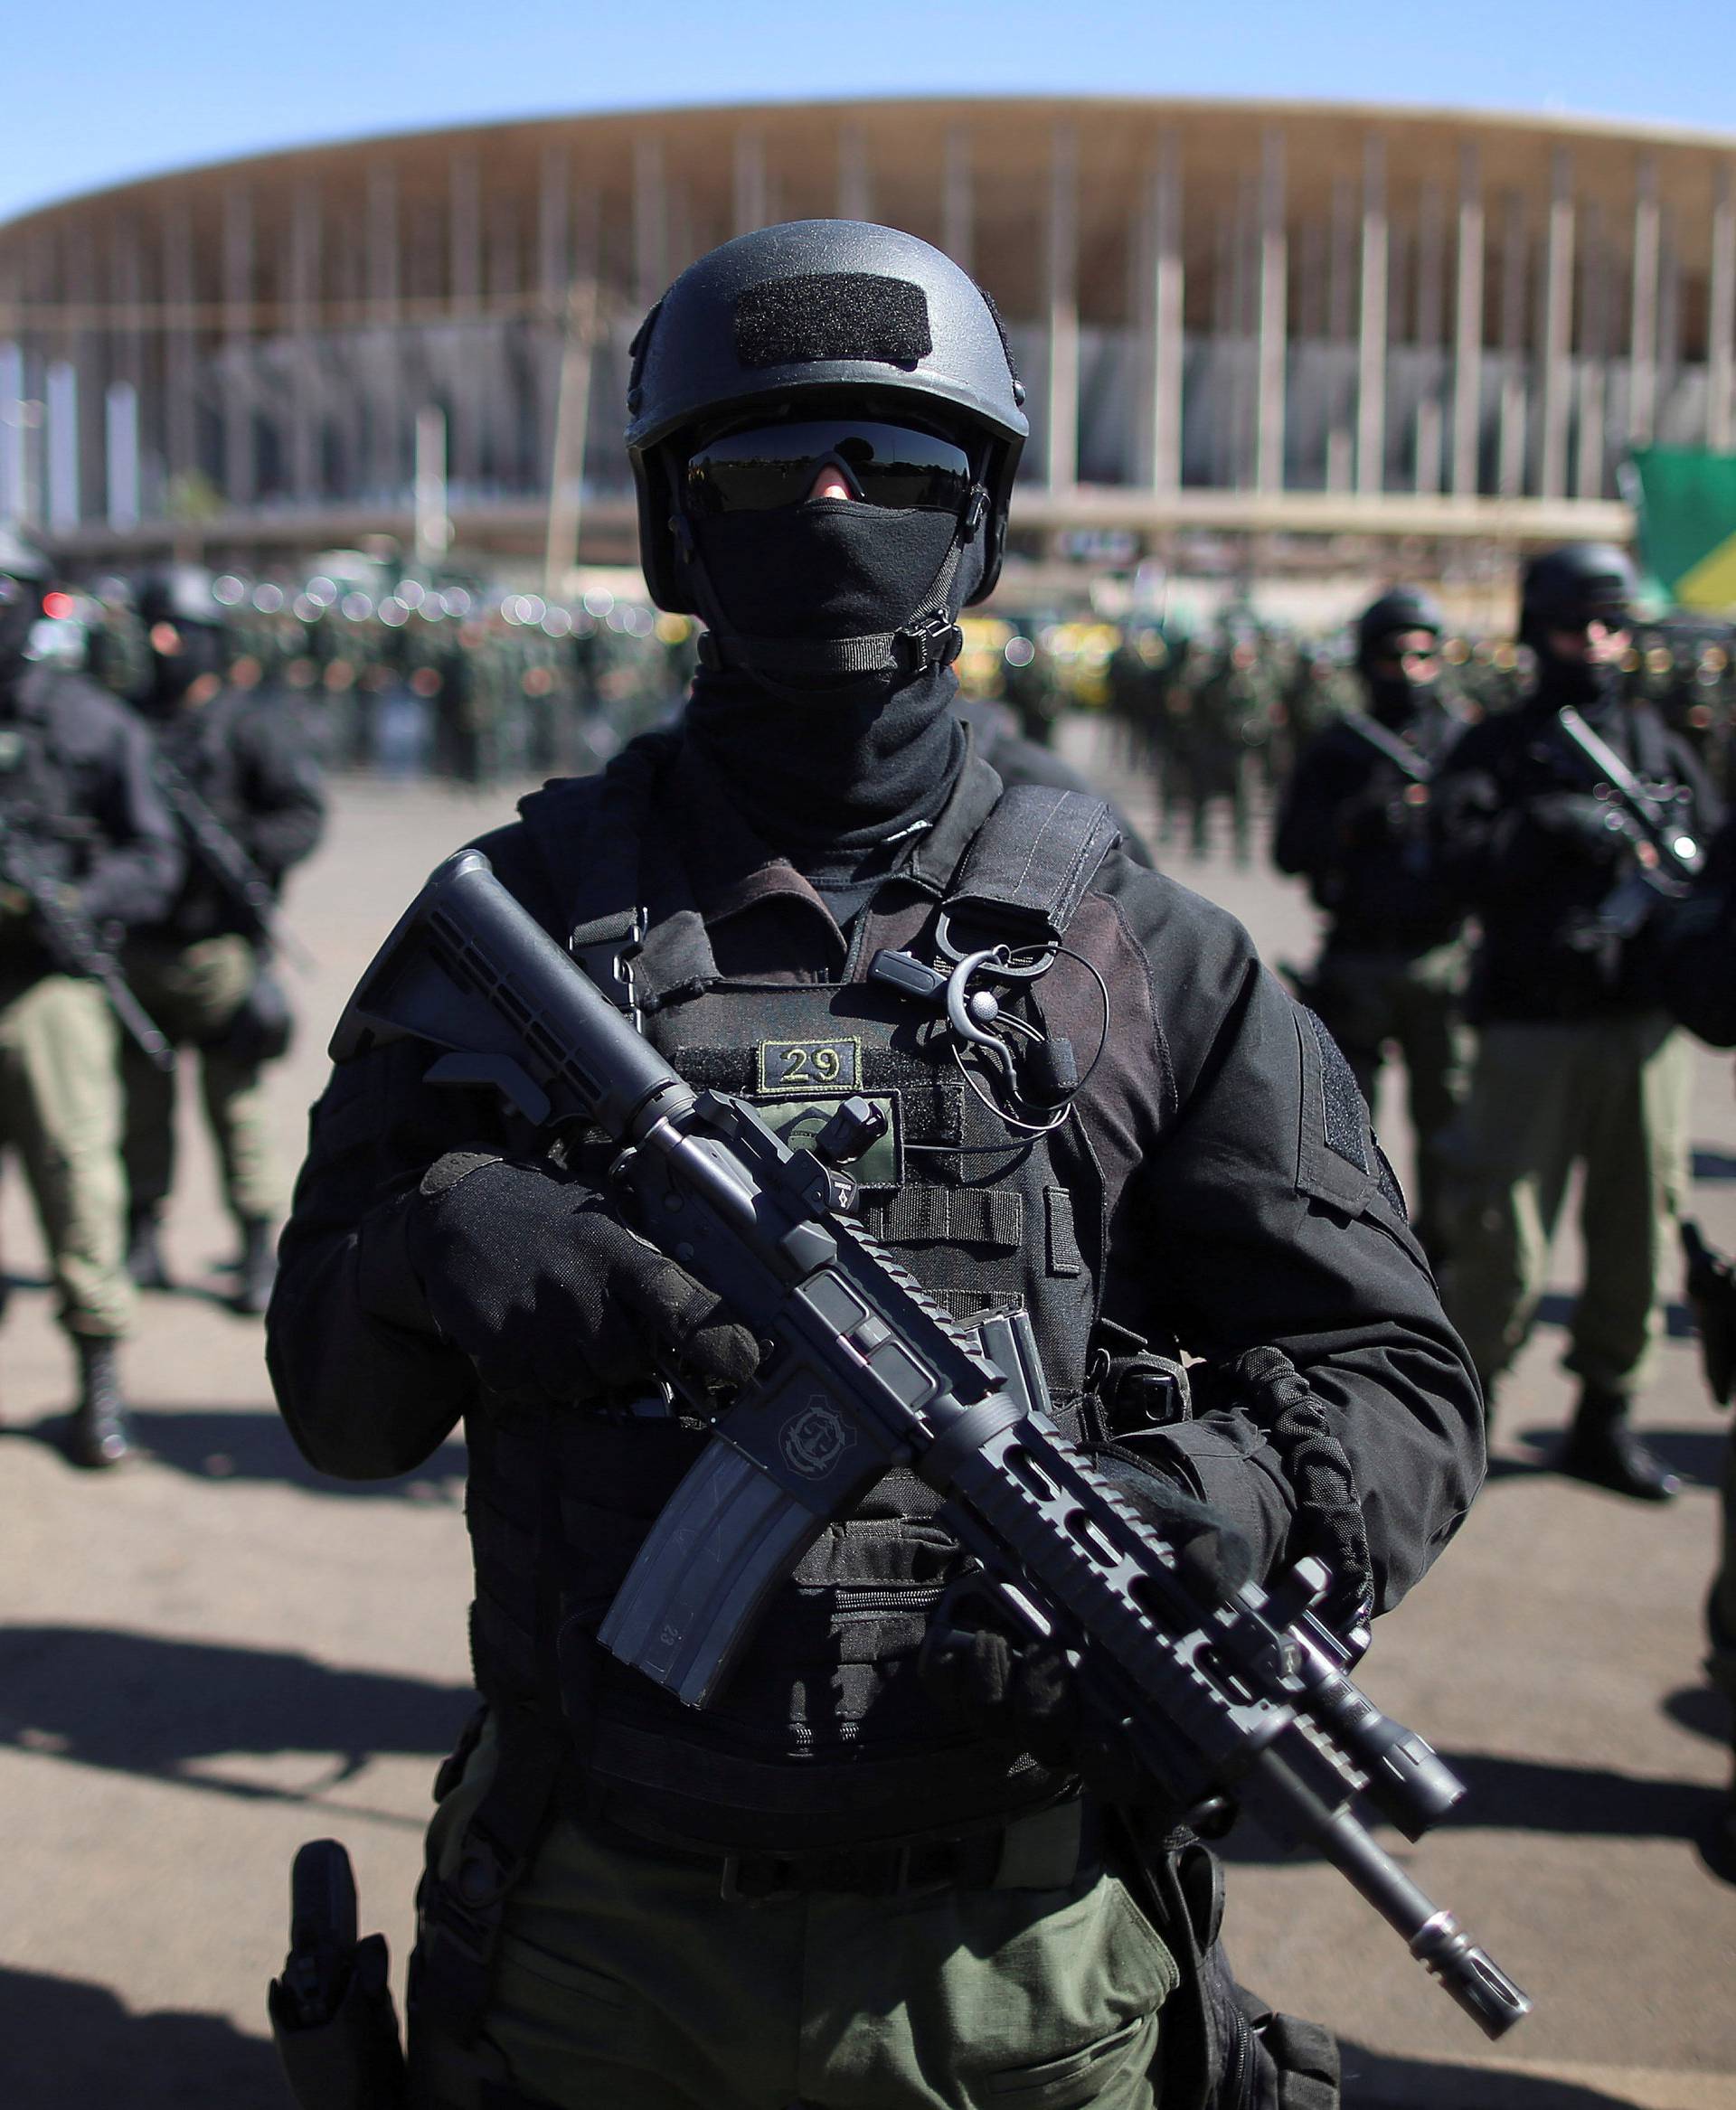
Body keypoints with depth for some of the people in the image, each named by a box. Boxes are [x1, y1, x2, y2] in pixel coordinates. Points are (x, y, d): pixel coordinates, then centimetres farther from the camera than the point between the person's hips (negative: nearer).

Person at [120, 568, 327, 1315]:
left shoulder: (251, 725, 0)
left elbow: (305, 817, -7)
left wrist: (242, 847, -22)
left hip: (215, 949, -4)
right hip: (134, 943, 4)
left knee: (236, 1100, -2)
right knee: (140, 1099, 9)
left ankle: (260, 1251, 6)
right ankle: (142, 1242, 20)